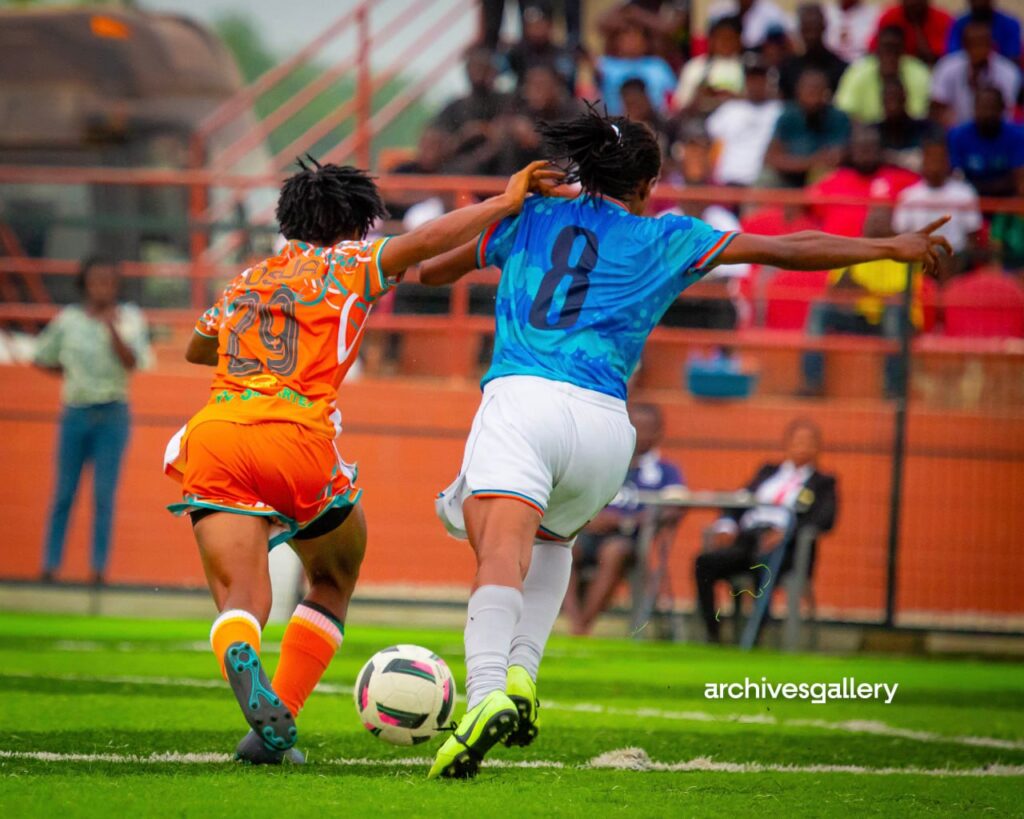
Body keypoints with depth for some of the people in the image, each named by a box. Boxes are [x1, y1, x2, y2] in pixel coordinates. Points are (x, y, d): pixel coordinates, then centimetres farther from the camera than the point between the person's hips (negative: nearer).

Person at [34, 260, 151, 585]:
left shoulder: (129, 319, 1)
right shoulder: (67, 320, 5)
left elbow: (132, 362, -13)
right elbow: (41, 359, 15)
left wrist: (112, 328, -24)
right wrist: (71, 375, 4)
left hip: (112, 415, -2)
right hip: (75, 412, 2)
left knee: (104, 495, -5)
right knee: (64, 494, 2)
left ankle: (99, 568, -3)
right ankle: (50, 566, 5)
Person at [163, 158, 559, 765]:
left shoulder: (246, 281, 29)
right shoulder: (346, 265, 15)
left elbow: (196, 349, 45)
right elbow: (421, 244, -3)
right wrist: (506, 202, 4)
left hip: (212, 434, 3)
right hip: (296, 437, -3)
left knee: (240, 601, -4)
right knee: (334, 579, 21)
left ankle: (239, 657, -41)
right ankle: (279, 723, 8)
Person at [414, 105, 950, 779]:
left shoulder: (531, 214, 22)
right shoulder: (666, 241, 19)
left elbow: (433, 271, 37)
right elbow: (786, 250, 23)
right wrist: (891, 247, 32)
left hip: (520, 398, -1)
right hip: (604, 422, 1)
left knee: (502, 551, -19)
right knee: (551, 538, 30)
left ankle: (487, 696, -44)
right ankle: (521, 676, 10)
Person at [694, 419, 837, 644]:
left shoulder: (823, 482, 18)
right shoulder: (768, 471, 31)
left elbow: (825, 520, 0)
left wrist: (786, 532, -17)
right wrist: (726, 524, -2)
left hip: (783, 544, -4)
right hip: (745, 538, 4)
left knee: (764, 564, -40)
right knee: (704, 563, -26)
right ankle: (712, 636, -25)